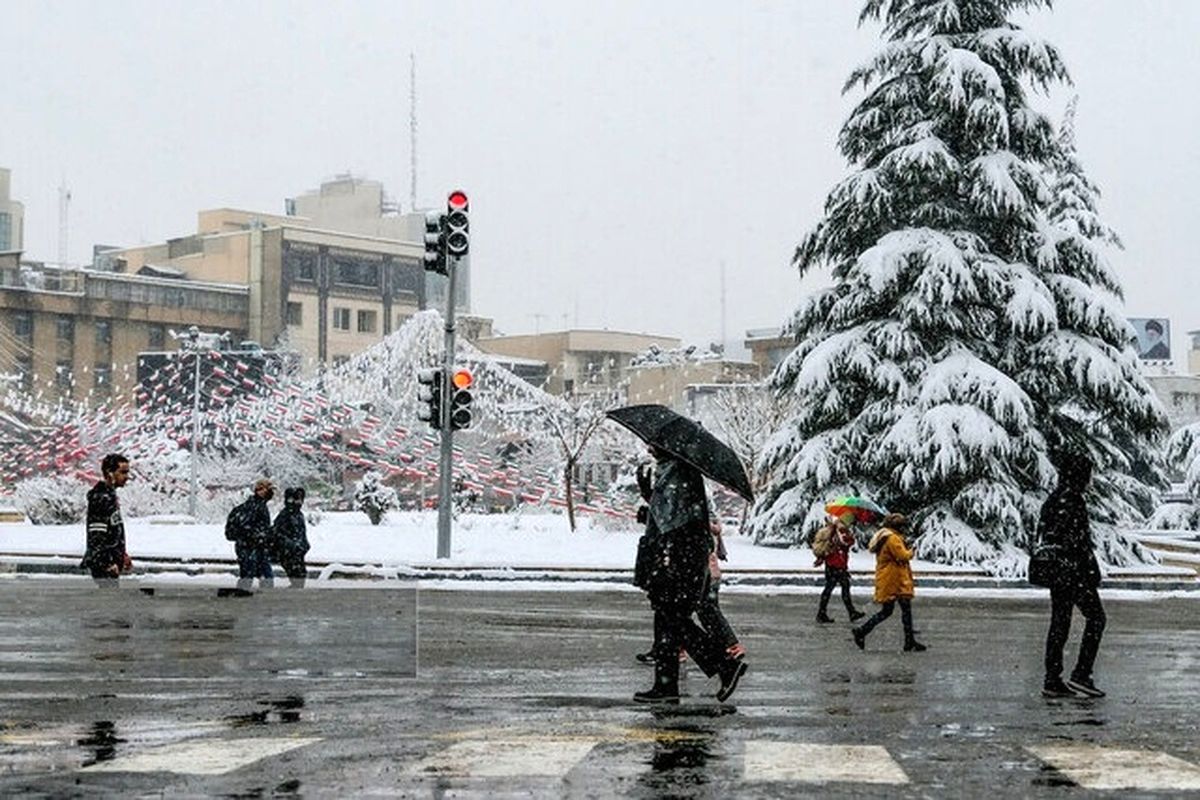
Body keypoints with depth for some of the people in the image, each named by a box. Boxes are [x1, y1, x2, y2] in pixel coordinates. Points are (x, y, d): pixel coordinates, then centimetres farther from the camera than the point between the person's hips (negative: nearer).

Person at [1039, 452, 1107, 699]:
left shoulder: (1051, 500, 14)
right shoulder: (1071, 500, -15)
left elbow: (1042, 534, 17)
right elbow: (1077, 540, -19)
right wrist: (1092, 572, -17)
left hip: (1054, 572, 9)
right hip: (1074, 570, -9)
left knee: (1059, 623, 9)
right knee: (1096, 618, -1)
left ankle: (1052, 681, 8)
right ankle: (1081, 674, -6)